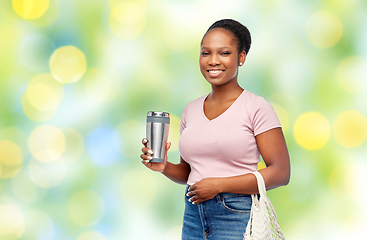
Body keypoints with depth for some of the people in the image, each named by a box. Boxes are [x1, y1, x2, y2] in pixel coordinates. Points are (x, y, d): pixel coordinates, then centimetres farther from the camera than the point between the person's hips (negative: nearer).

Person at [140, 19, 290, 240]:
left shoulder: (256, 107, -8)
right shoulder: (191, 110, 9)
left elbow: (281, 173, -12)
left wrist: (219, 184, -15)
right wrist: (165, 167, -4)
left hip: (238, 218, -4)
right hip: (193, 216, 5)